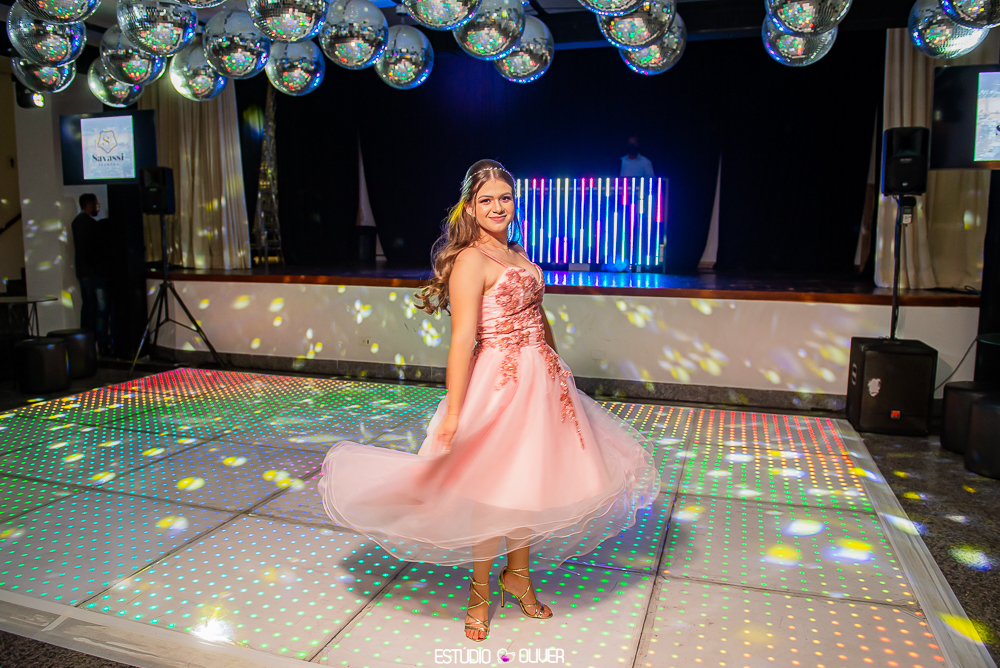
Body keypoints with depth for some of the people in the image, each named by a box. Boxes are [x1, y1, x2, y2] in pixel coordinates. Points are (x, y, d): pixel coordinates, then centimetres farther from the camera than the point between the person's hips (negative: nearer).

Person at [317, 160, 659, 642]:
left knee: (530, 481, 18)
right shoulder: (471, 260, -15)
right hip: (501, 381, -8)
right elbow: (462, 339, -20)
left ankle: (517, 574, 39)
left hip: (541, 380, 8)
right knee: (493, 490, 5)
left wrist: (556, 372, 20)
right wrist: (452, 412, -21)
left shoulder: (518, 255, 11)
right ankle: (480, 590, 28)